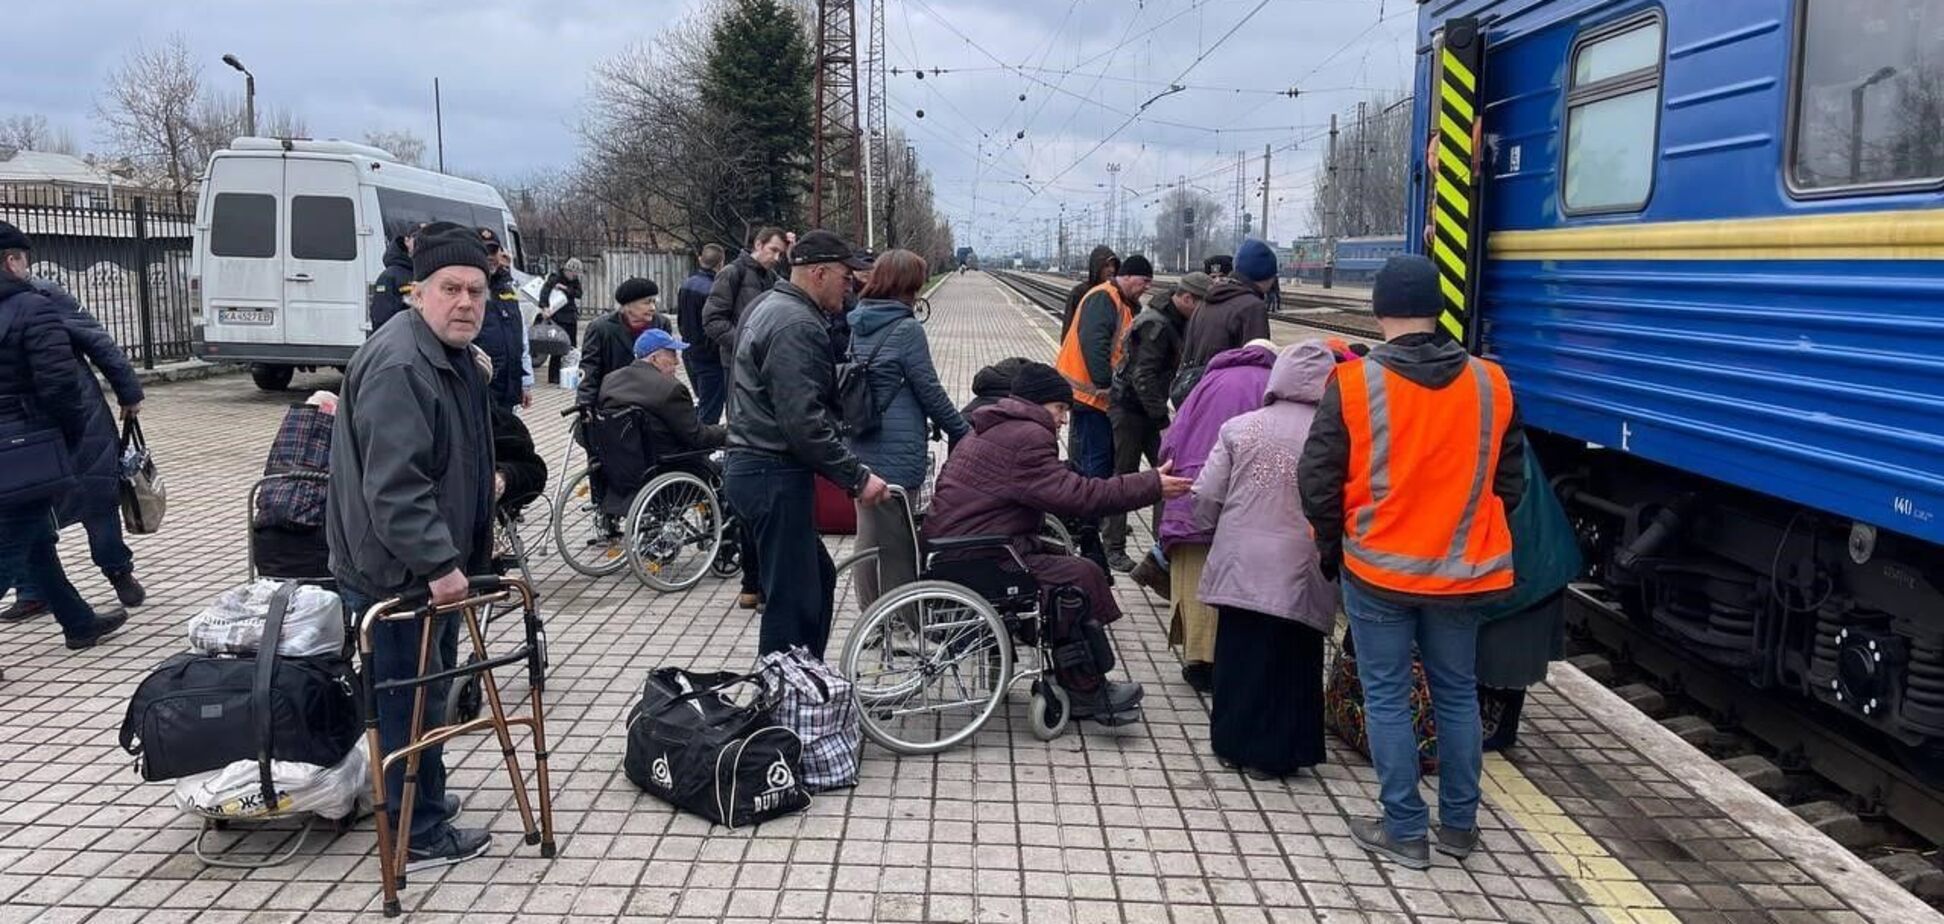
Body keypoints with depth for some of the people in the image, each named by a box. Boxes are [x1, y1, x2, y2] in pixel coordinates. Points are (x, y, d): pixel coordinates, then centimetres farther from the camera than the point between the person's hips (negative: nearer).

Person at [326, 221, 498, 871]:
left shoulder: (454, 358, 11)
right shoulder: (398, 366, -24)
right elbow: (392, 485, -30)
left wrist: (460, 552, 27)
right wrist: (438, 563, -29)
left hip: (433, 563, 11)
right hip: (398, 573, -10)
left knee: (426, 694, 23)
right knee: (409, 702, 1)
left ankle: (423, 797, 40)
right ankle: (420, 837, 13)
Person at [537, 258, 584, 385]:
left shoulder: (575, 280, 10)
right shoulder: (555, 277, -8)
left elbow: (578, 293, -5)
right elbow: (545, 290, -23)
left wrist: (566, 289, -21)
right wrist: (544, 307, -38)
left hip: (571, 317, 6)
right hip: (558, 317, -6)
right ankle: (553, 377, -6)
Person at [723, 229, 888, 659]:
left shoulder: (768, 306, 16)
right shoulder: (797, 326, -19)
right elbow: (804, 422, -26)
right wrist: (857, 477, -20)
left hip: (752, 466, 11)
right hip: (775, 476, -11)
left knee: (817, 576, 21)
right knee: (794, 599, -4)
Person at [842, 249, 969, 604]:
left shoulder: (858, 326, 9)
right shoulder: (906, 329, -14)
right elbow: (930, 392, -11)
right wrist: (964, 434, 2)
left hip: (860, 449, 8)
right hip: (896, 452, -8)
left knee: (870, 534, 17)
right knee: (897, 541, 2)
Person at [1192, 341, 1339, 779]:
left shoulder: (1240, 427, 0)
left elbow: (1206, 498, 0)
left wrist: (1207, 531, 19)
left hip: (1239, 566, 2)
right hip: (1299, 571, -2)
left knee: (1239, 655, 14)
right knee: (1291, 661, 11)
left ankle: (1232, 743, 26)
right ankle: (1273, 753, 18)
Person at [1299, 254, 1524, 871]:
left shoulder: (1354, 384, -14)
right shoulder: (1489, 384, -3)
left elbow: (1317, 480, -9)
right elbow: (1510, 483, 6)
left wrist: (1332, 548, 7)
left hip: (1379, 569, -3)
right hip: (1463, 570, 4)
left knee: (1387, 696, 8)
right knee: (1457, 693, 17)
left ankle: (1403, 832, 13)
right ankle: (1459, 825, 28)